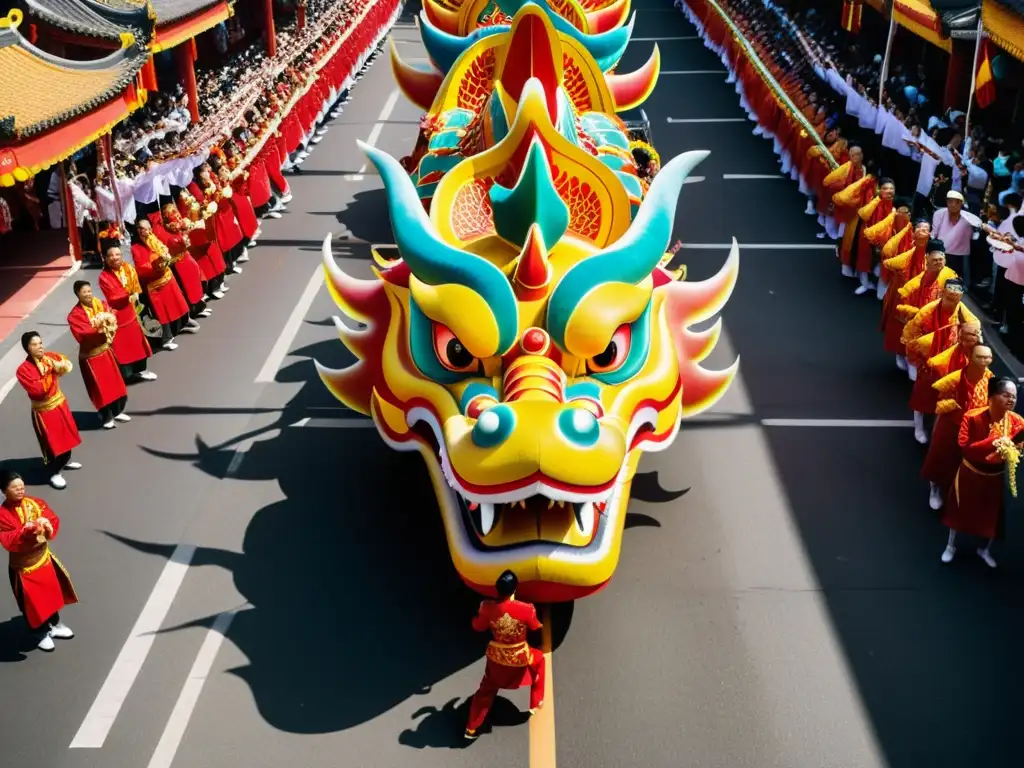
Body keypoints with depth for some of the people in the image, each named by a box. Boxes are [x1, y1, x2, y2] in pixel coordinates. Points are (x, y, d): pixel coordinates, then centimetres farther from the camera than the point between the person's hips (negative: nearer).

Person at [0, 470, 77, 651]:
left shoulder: (35, 503, -6)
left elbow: (54, 520, -4)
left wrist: (47, 525, -26)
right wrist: (27, 530, -41)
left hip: (43, 556, 5)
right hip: (22, 564, -5)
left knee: (52, 592, 21)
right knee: (32, 600, 7)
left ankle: (54, 625, 43)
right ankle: (40, 634, 29)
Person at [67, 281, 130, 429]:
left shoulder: (100, 305, 1)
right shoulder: (75, 315, -17)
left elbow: (112, 321, -3)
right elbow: (83, 336, -26)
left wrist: (108, 326, -25)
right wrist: (99, 331, -36)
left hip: (105, 350, 6)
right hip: (90, 356, -6)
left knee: (115, 382, 14)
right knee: (100, 387, 2)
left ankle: (118, 412, 31)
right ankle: (107, 418, 15)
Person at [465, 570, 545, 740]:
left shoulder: (488, 608, -21)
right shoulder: (526, 609, -26)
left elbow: (478, 626, -2)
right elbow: (535, 627, -5)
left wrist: (481, 612, 16)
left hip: (496, 656, 2)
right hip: (519, 657, -2)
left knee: (486, 690, 23)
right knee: (539, 660, 32)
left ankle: (471, 728, 28)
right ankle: (536, 704, 41)